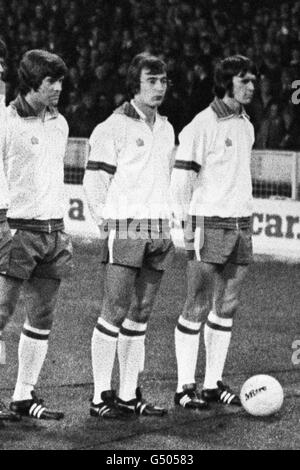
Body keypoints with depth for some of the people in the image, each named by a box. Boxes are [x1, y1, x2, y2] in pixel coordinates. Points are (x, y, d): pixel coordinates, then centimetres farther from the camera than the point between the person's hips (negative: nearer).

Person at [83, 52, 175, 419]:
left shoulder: (166, 129, 16)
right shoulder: (113, 127, -5)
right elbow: (94, 182, -6)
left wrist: (166, 226, 14)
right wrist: (109, 226, -8)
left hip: (159, 231, 6)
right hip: (125, 228, -6)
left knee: (141, 314, 7)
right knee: (115, 311, -8)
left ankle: (129, 395, 10)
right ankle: (101, 396, -5)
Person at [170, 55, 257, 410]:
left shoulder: (246, 126, 14)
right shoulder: (202, 125, -9)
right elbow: (181, 178, -10)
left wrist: (245, 218, 17)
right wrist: (188, 227, -13)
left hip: (241, 224, 7)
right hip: (210, 223, -7)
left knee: (226, 307, 8)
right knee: (197, 307, -5)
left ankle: (213, 384, 13)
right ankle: (185, 387, -1)